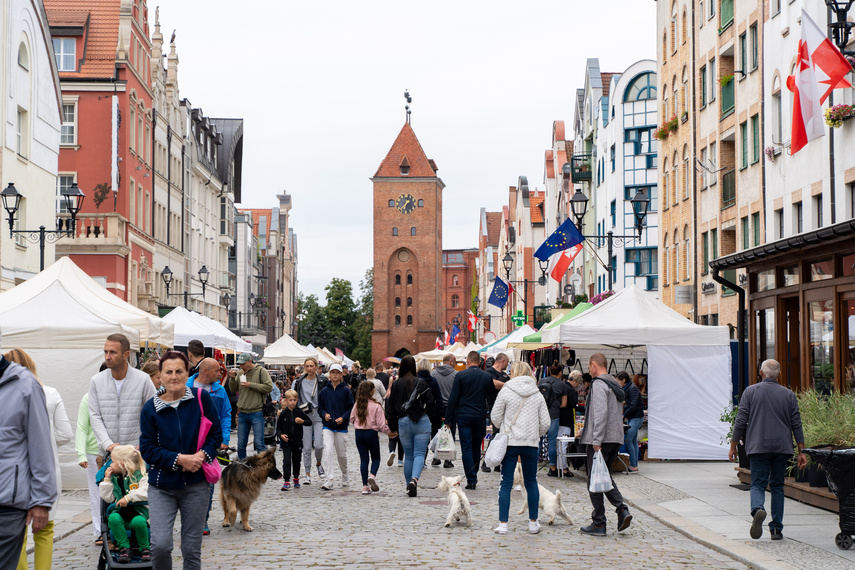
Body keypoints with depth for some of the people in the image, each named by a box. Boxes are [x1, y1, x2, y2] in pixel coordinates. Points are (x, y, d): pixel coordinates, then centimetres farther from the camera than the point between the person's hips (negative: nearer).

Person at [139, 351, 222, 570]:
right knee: (160, 545, -13)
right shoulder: (151, 408, -4)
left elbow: (216, 434, 4)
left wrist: (201, 456, -14)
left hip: (196, 484, 1)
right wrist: (179, 459, -15)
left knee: (192, 549, 6)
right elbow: (147, 448, -3)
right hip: (162, 486, -1)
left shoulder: (202, 398, -3)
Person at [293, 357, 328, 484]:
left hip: (319, 416, -1)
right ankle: (308, 474, 10)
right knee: (307, 447, 0)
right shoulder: (299, 382, 6)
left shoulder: (323, 381, 2)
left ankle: (319, 464, 22)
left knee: (318, 445, -10)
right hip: (305, 417, 1)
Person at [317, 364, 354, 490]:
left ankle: (344, 476, 34)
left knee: (342, 454, 9)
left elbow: (351, 408, 0)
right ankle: (328, 480, -18)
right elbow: (320, 408, 11)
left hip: (341, 427, -1)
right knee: (328, 451, -16)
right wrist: (325, 414, -10)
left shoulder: (346, 391, 0)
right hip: (328, 427, 1)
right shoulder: (324, 391, 5)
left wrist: (343, 418, -15)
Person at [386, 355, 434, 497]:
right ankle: (414, 479, -25)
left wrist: (393, 427, 11)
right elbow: (431, 402, -6)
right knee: (419, 454, -3)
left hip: (403, 422, 2)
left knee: (408, 456, 13)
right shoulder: (420, 382, -6)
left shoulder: (396, 384, 0)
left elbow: (391, 407, 3)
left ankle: (409, 485, 17)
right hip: (421, 422, -2)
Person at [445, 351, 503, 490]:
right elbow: (492, 395, 13)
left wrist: (449, 419, 0)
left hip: (463, 417, -3)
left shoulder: (460, 375, -4)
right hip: (480, 417, 3)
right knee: (476, 448, 14)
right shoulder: (487, 376, 4)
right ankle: (474, 477, 21)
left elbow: (453, 399, -5)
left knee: (466, 448, -1)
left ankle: (471, 480, -8)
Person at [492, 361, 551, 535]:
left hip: (510, 442, -2)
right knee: (531, 482, 13)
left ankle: (503, 524, -1)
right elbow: (545, 423, 4)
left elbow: (495, 417, -1)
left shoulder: (506, 392, -4)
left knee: (506, 483, 1)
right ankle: (533, 522, 18)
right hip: (531, 443, 3)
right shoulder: (538, 395, 5)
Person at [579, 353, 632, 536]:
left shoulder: (599, 384, -12)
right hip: (616, 438, 9)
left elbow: (601, 413, -21)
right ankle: (622, 509, 1)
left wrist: (597, 440, -22)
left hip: (600, 440, -9)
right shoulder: (615, 384, 17)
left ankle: (599, 524, 2)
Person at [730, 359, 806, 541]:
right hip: (782, 447, 2)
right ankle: (776, 529, 9)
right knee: (777, 486, 11)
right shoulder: (788, 394, 6)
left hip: (758, 446, -2)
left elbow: (740, 421, -3)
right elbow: (797, 425, 4)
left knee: (758, 484, 1)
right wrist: (801, 452, 6)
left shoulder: (751, 391, 1)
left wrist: (733, 445, 5)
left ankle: (758, 509, -31)